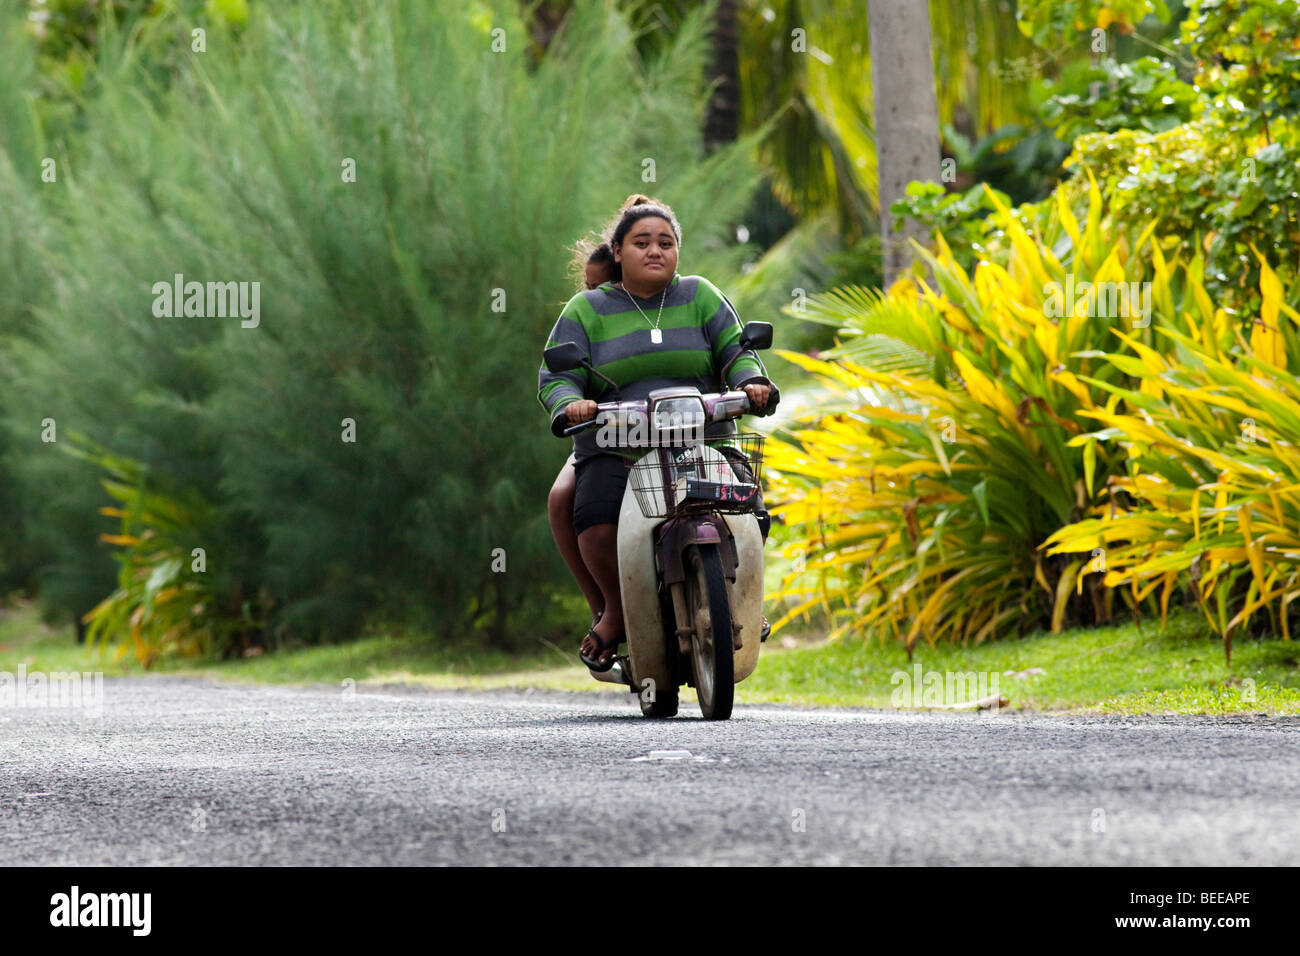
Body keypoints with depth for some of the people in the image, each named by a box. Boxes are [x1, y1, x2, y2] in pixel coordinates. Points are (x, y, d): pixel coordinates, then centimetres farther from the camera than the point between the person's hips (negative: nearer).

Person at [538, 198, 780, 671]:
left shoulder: (699, 296, 15)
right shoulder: (587, 309, 12)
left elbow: (736, 351, 7)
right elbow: (555, 377, 3)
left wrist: (751, 382, -16)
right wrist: (570, 404, -21)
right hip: (613, 450, -1)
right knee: (597, 521, -32)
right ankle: (616, 610, -6)